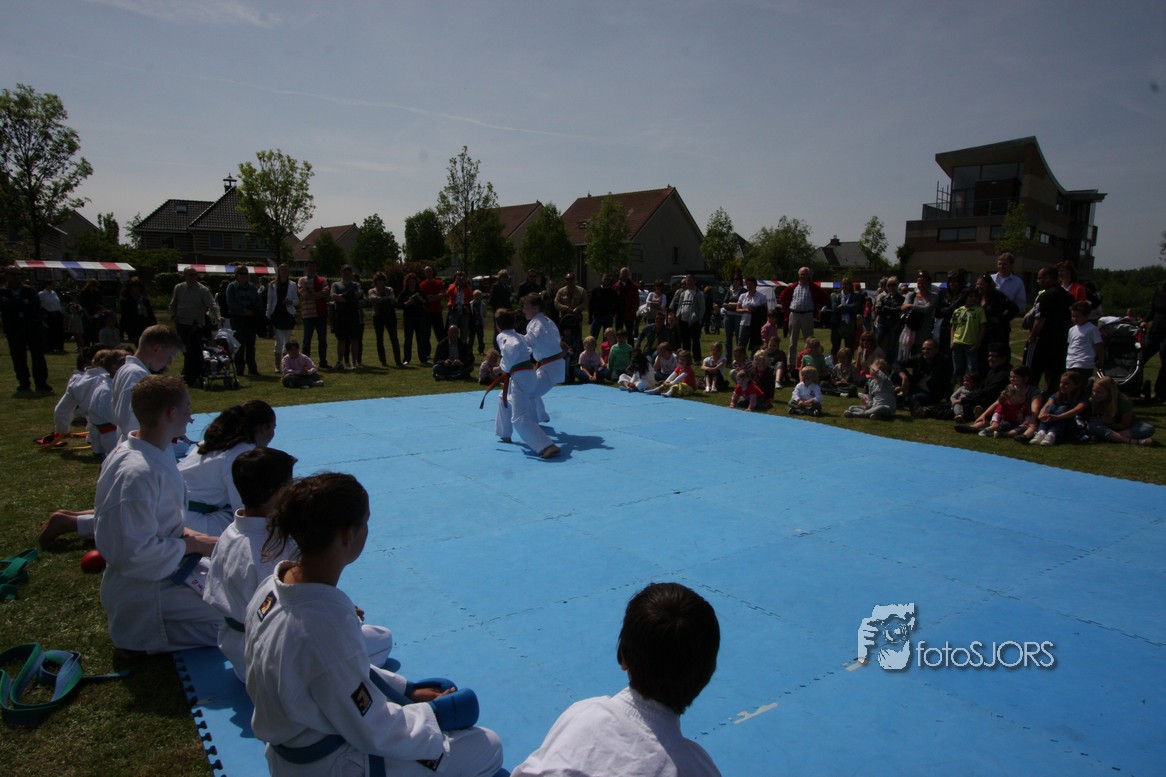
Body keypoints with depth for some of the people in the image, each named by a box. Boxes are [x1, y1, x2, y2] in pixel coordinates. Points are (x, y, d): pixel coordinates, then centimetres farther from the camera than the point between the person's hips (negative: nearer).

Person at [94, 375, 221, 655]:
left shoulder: (156, 452, 1)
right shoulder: (137, 474, -30)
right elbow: (138, 553, -28)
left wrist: (181, 533, 2)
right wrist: (191, 545, -16)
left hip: (167, 566, 10)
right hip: (144, 587, -10)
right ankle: (141, 634, -1)